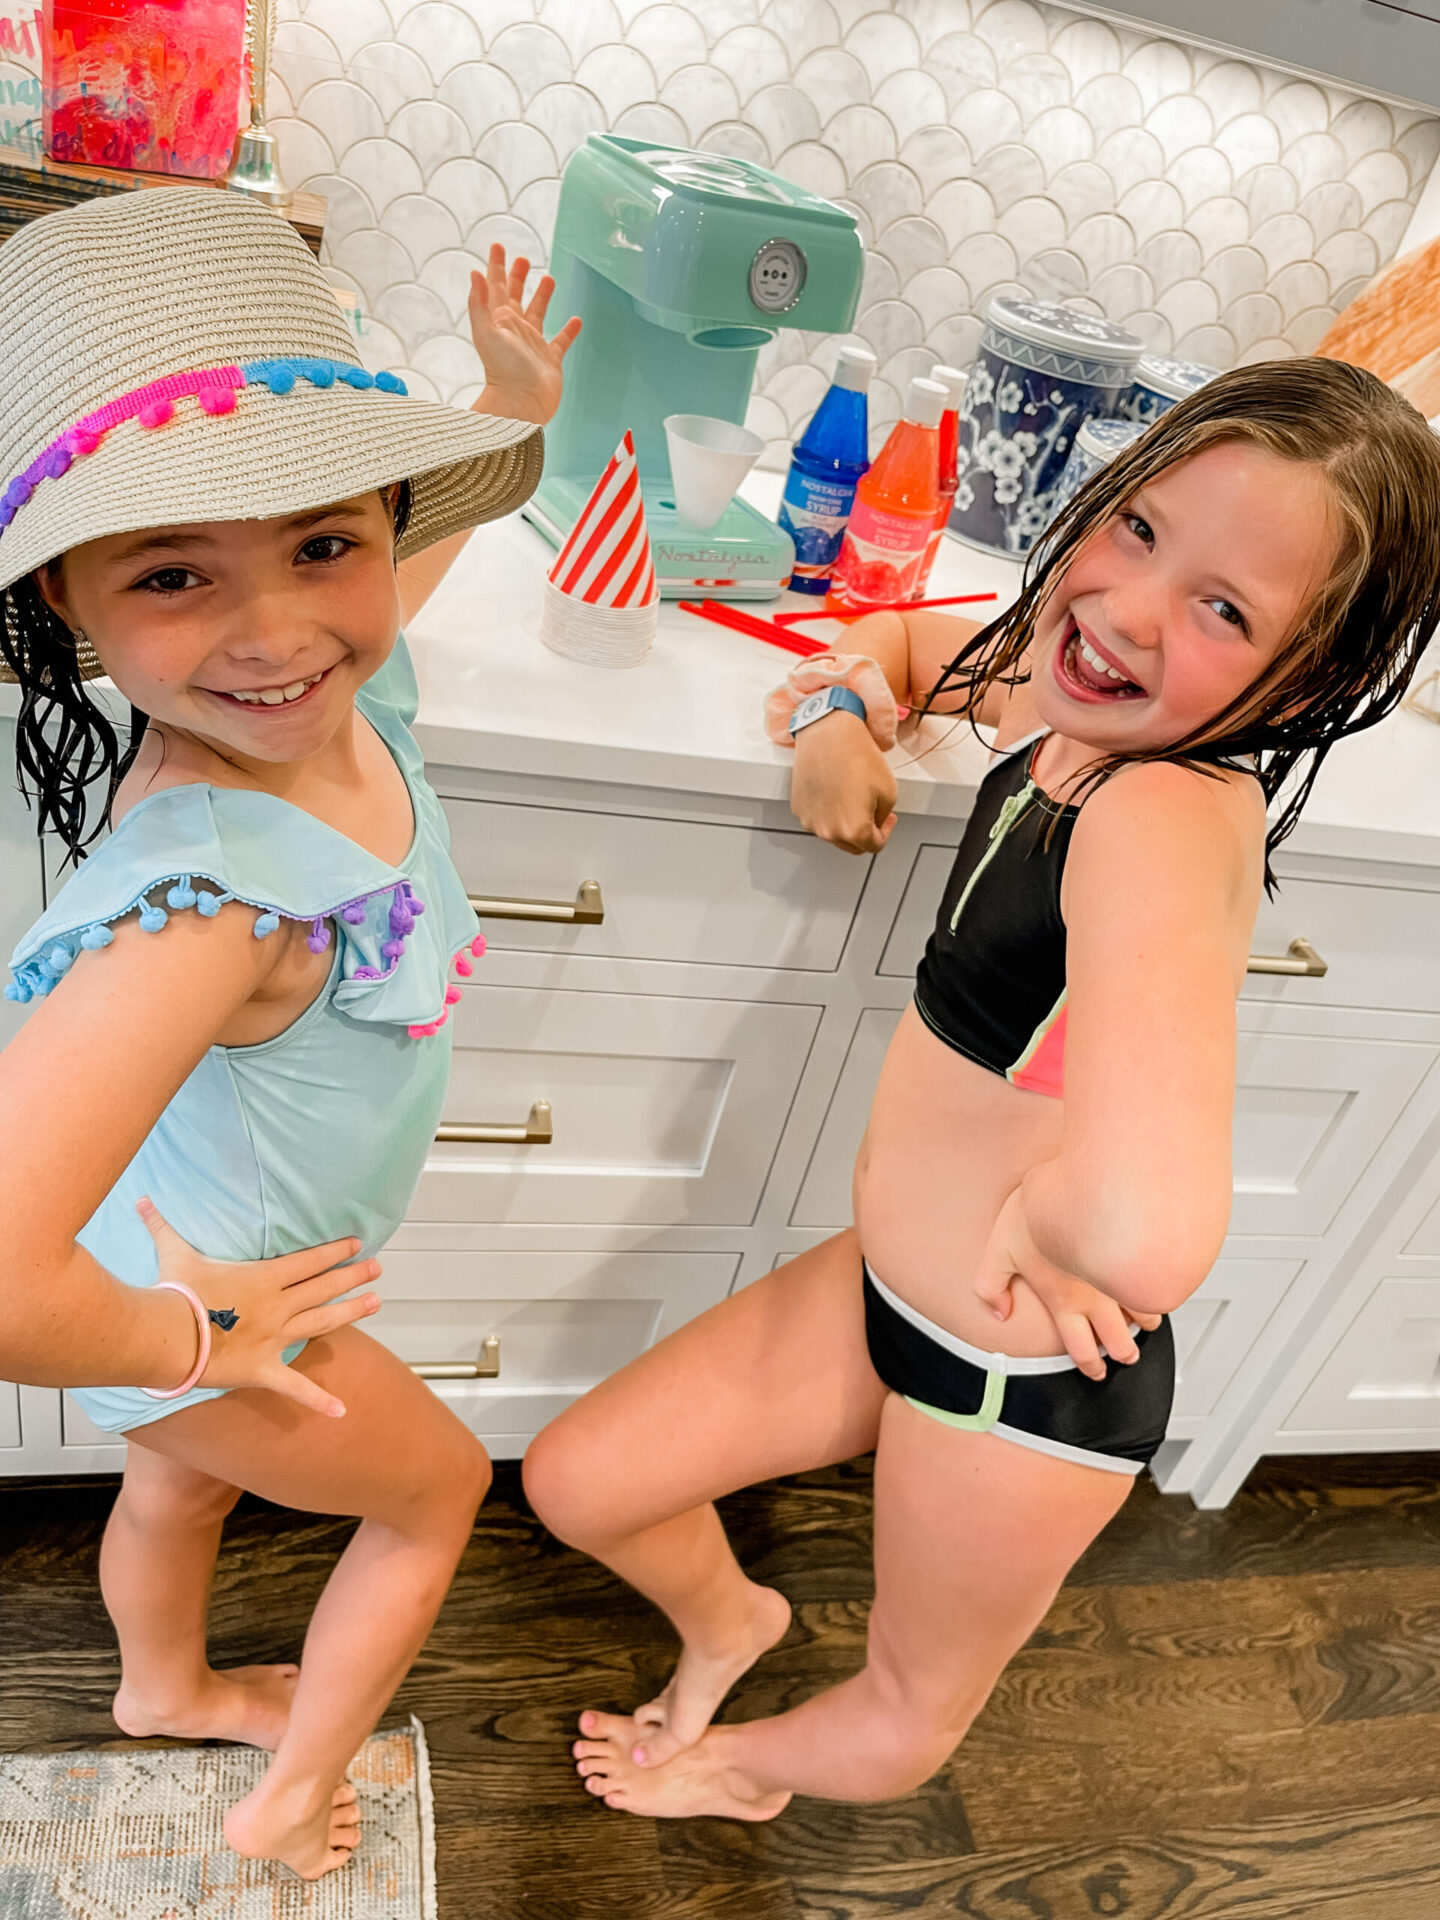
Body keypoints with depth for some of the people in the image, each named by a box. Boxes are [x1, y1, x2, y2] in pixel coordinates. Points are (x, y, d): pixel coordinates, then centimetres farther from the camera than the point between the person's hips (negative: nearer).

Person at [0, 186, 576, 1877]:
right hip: (183, 1304, -6)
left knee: (185, 1480, 34)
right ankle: (294, 1806, 47)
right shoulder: (201, 894, -44)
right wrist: (201, 1336, -34)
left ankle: (165, 1689, 69)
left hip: (187, 1245, 6)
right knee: (438, 1487, 21)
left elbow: (449, 510, 7)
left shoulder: (347, 684, -20)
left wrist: (515, 400, -3)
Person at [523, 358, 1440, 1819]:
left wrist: (1034, 1218, -31)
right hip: (886, 1290, 7)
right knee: (577, 1484, 20)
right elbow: (909, 636, 16)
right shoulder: (1075, 704, -8)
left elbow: (1144, 1240, -53)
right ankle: (724, 1616, 53)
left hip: (1033, 1384, -7)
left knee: (907, 1715, 25)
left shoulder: (1166, 816, -35)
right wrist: (847, 705, -6)